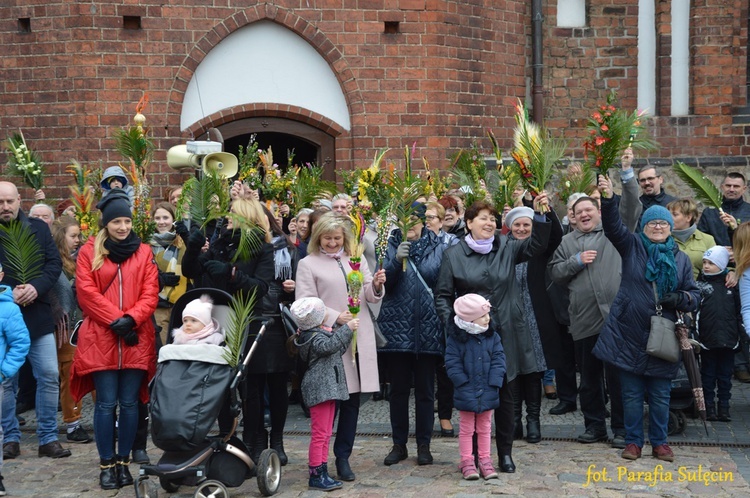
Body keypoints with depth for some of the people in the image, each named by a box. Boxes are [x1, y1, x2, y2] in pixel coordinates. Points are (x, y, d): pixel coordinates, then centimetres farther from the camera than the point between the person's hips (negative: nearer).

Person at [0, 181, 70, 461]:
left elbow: (55, 263, 2)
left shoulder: (39, 228, 6)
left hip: (38, 316, 2)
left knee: (49, 377, 2)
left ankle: (48, 438, 12)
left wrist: (36, 287, -14)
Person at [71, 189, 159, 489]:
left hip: (135, 339, 2)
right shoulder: (89, 252, 5)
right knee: (106, 403, -2)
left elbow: (150, 293, 3)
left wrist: (131, 318, -13)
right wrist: (115, 320, -12)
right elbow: (86, 292, -4)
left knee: (130, 402, 4)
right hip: (101, 338, -2)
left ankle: (123, 462, 15)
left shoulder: (143, 252, 10)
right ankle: (106, 465, 7)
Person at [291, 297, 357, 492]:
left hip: (328, 388, 11)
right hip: (320, 389, -11)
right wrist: (347, 328, -32)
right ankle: (316, 476, -2)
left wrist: (347, 329, 15)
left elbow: (338, 350, 25)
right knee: (319, 434, -7)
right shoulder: (314, 337, -14)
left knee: (325, 434, 14)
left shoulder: (321, 332, 17)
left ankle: (322, 473, 20)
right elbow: (329, 345, -34)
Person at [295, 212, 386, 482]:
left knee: (352, 399, 7)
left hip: (359, 339, 4)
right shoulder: (308, 264, 3)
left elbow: (369, 296, 15)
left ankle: (343, 457, 17)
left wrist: (375, 286, -8)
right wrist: (335, 317, -19)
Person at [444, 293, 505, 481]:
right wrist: (464, 384, -15)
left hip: (487, 393, 3)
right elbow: (452, 364, -10)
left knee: (485, 428, 14)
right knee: (466, 428, 8)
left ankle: (485, 460, 23)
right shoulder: (456, 339, -11)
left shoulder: (492, 337, 0)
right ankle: (466, 461, 15)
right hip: (466, 394, -3)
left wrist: (493, 384, -9)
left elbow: (498, 361, -1)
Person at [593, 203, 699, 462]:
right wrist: (607, 200, -32)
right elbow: (612, 225, -15)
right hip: (629, 334, -1)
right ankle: (633, 441, 19)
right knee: (632, 394, 7)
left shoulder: (681, 258, 7)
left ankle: (659, 442, 24)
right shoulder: (631, 246, 1)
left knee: (660, 396, 9)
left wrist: (680, 298, -12)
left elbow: (694, 294, 10)